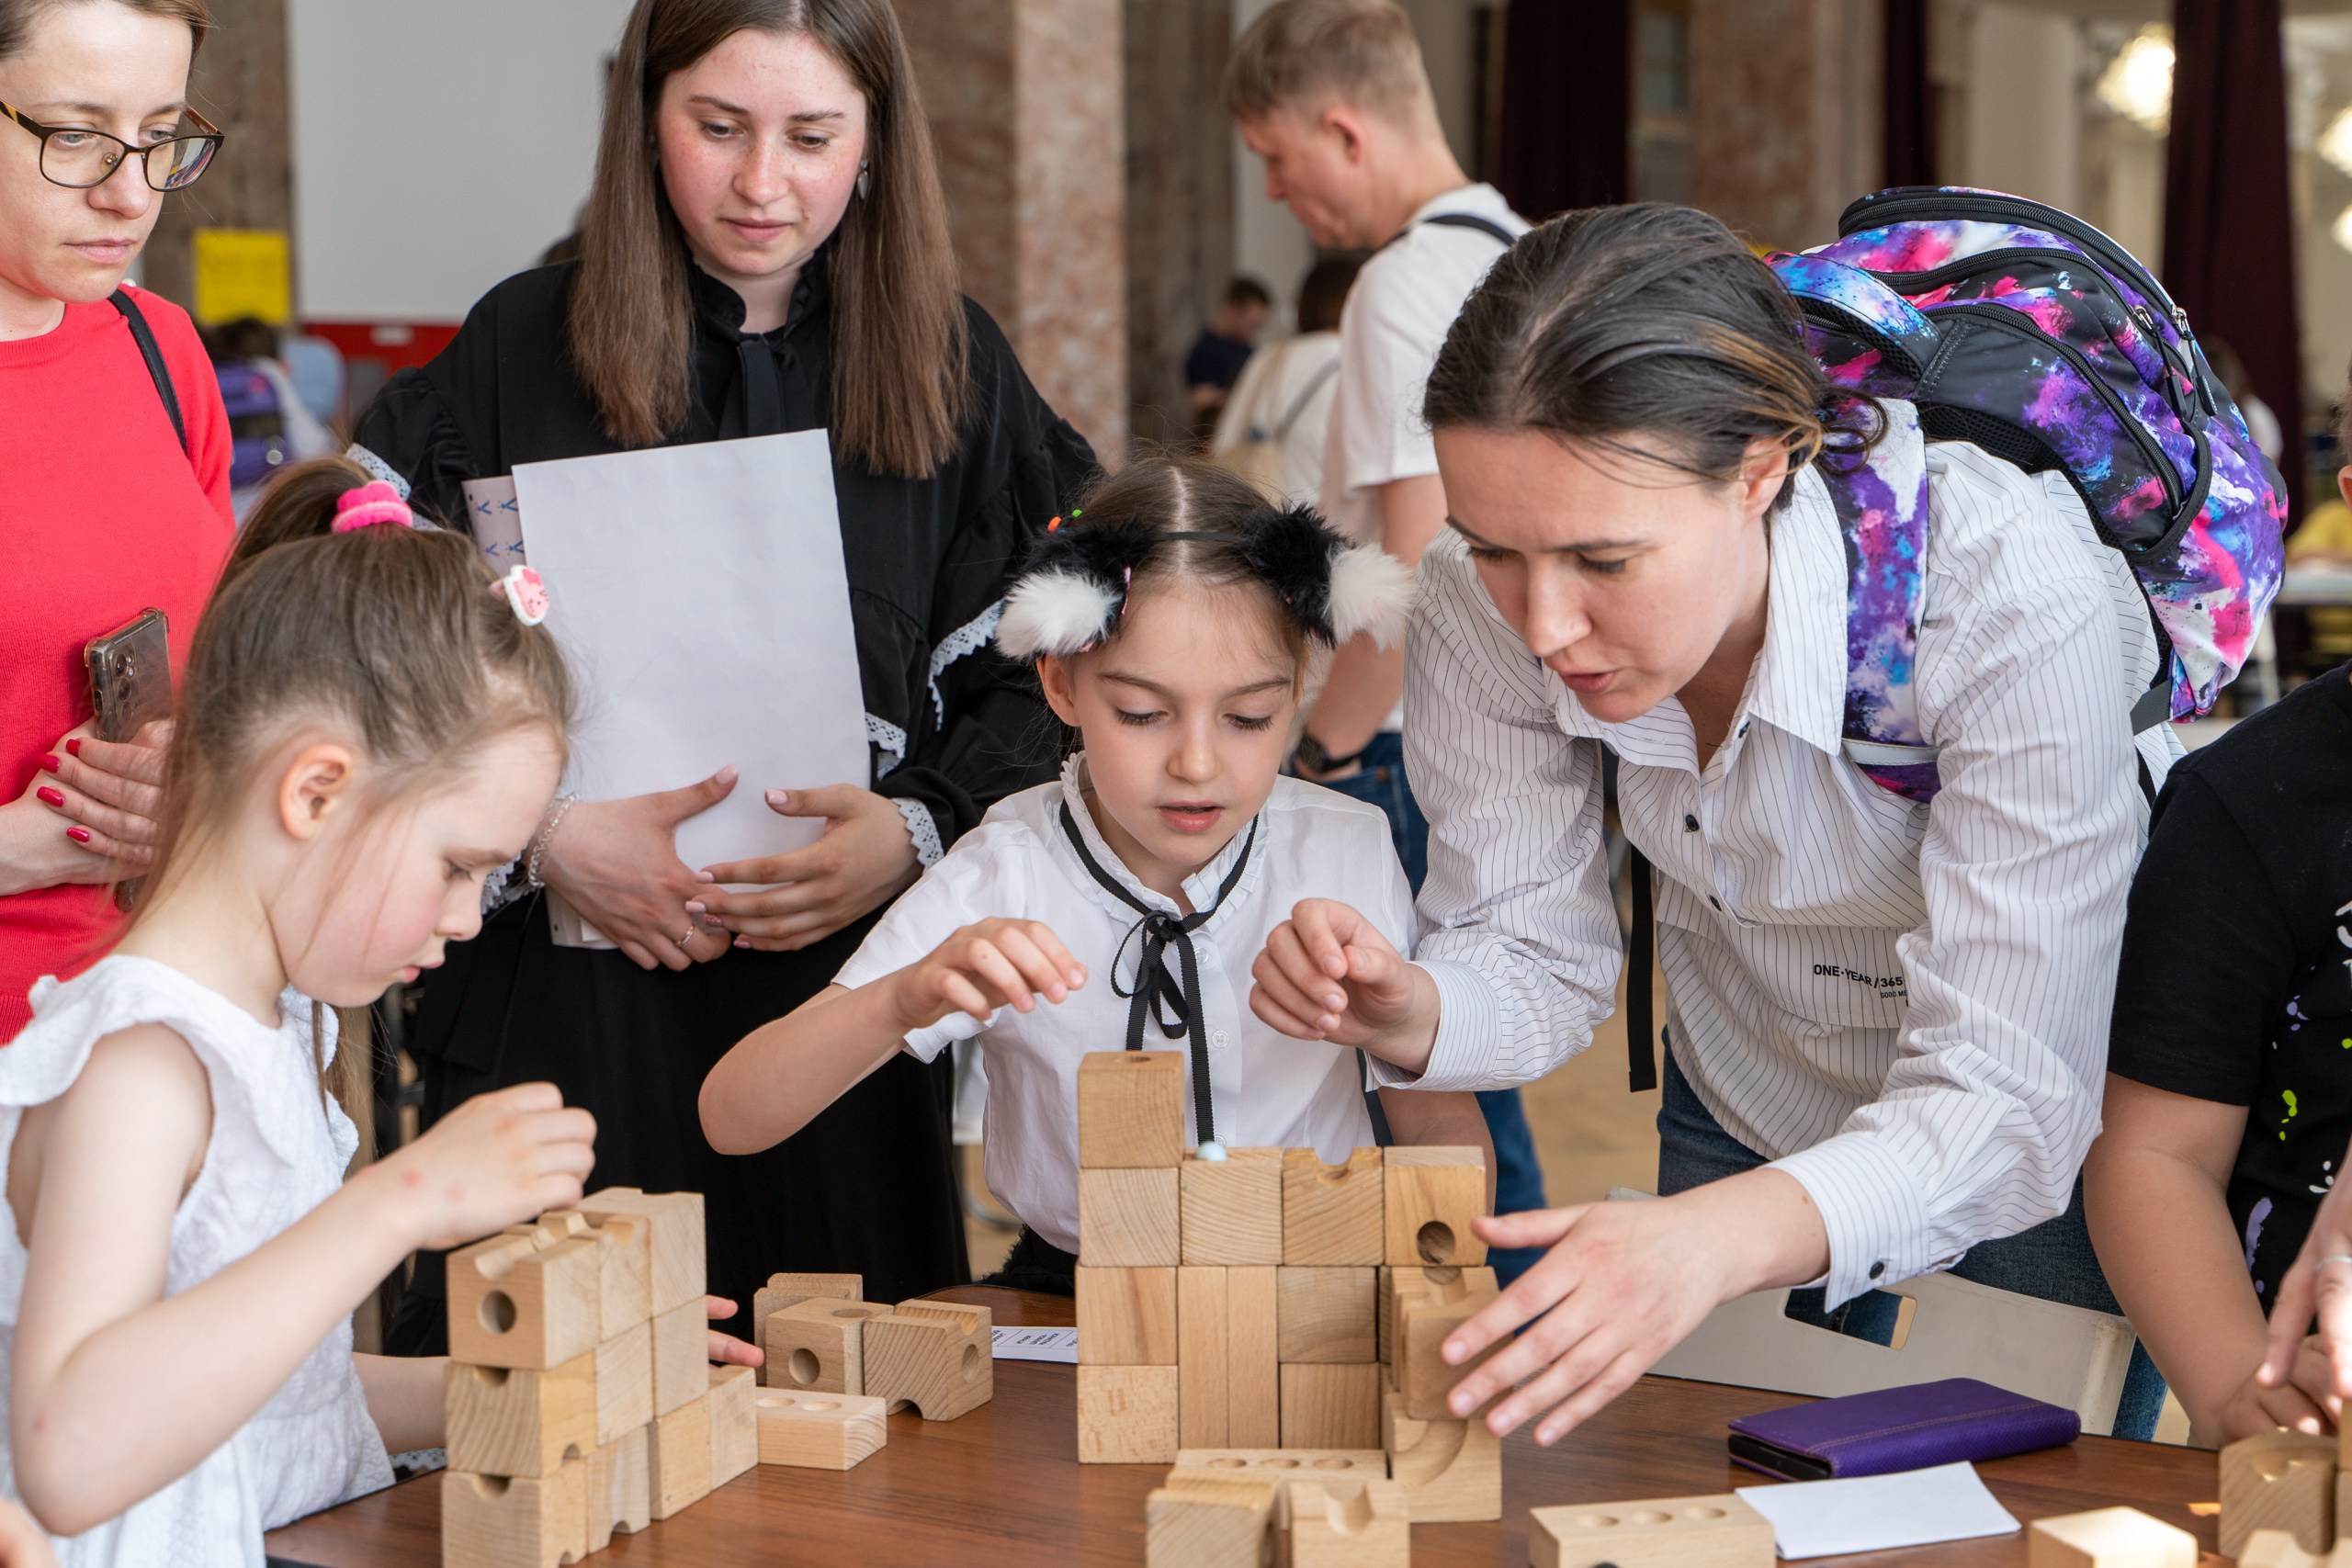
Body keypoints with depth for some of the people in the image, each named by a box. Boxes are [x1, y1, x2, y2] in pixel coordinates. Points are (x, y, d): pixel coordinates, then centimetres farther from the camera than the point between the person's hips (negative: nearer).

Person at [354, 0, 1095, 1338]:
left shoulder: (953, 371, 6)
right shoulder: (522, 353, 1)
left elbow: (1032, 683, 5)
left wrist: (917, 838, -12)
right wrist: (546, 837, -14)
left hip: (855, 988, 1)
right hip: (573, 1008, -1)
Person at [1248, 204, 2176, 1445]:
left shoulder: (2014, 598, -38)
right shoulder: (1488, 595, -25)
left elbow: (2009, 1098, -39)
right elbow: (1533, 958, -13)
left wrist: (1720, 1242, -57)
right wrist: (1403, 1011, -37)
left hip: (2069, 1146, -3)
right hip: (1741, 1119, 4)